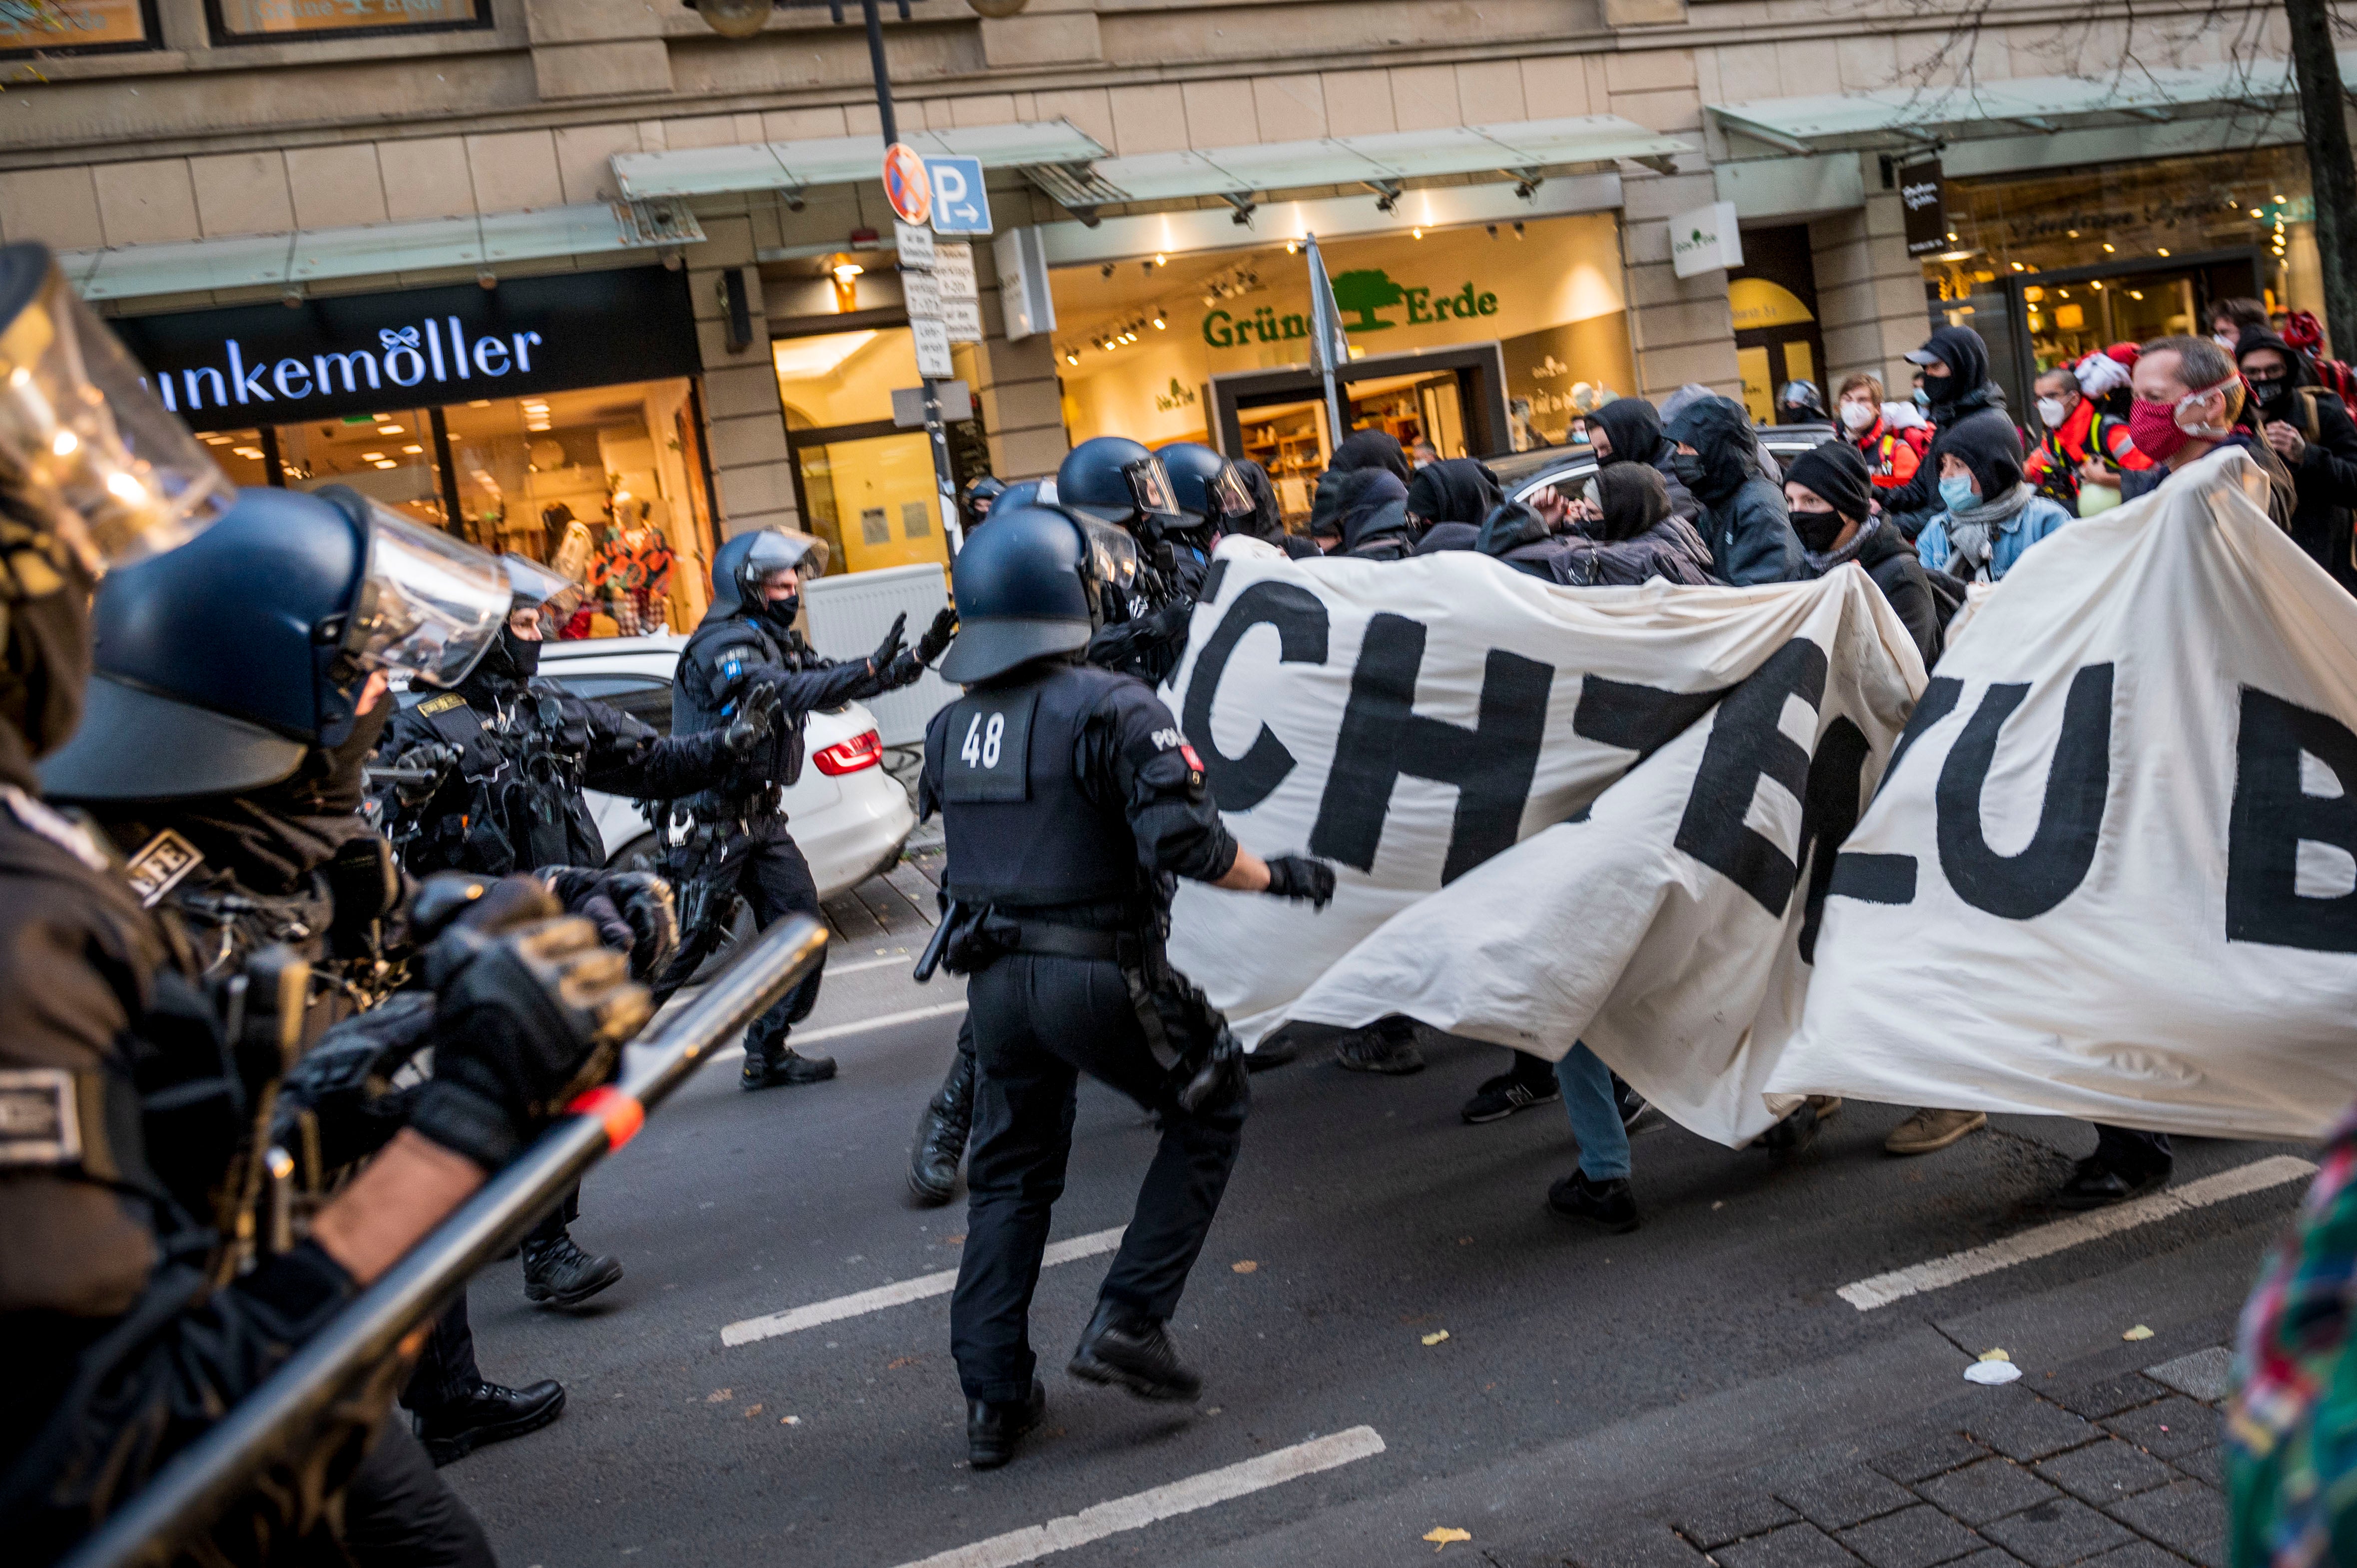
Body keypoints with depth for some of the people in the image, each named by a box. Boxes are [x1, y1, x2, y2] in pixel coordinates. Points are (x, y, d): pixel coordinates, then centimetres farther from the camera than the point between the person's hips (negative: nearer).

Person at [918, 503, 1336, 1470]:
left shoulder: (950, 727, 6)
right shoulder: (1112, 709, -14)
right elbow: (1185, 845, -21)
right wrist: (1280, 878, -7)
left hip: (994, 981, 6)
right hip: (1099, 979, -6)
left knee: (1010, 1174, 19)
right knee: (1211, 1110, 17)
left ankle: (993, 1401, 21)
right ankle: (1130, 1321, 10)